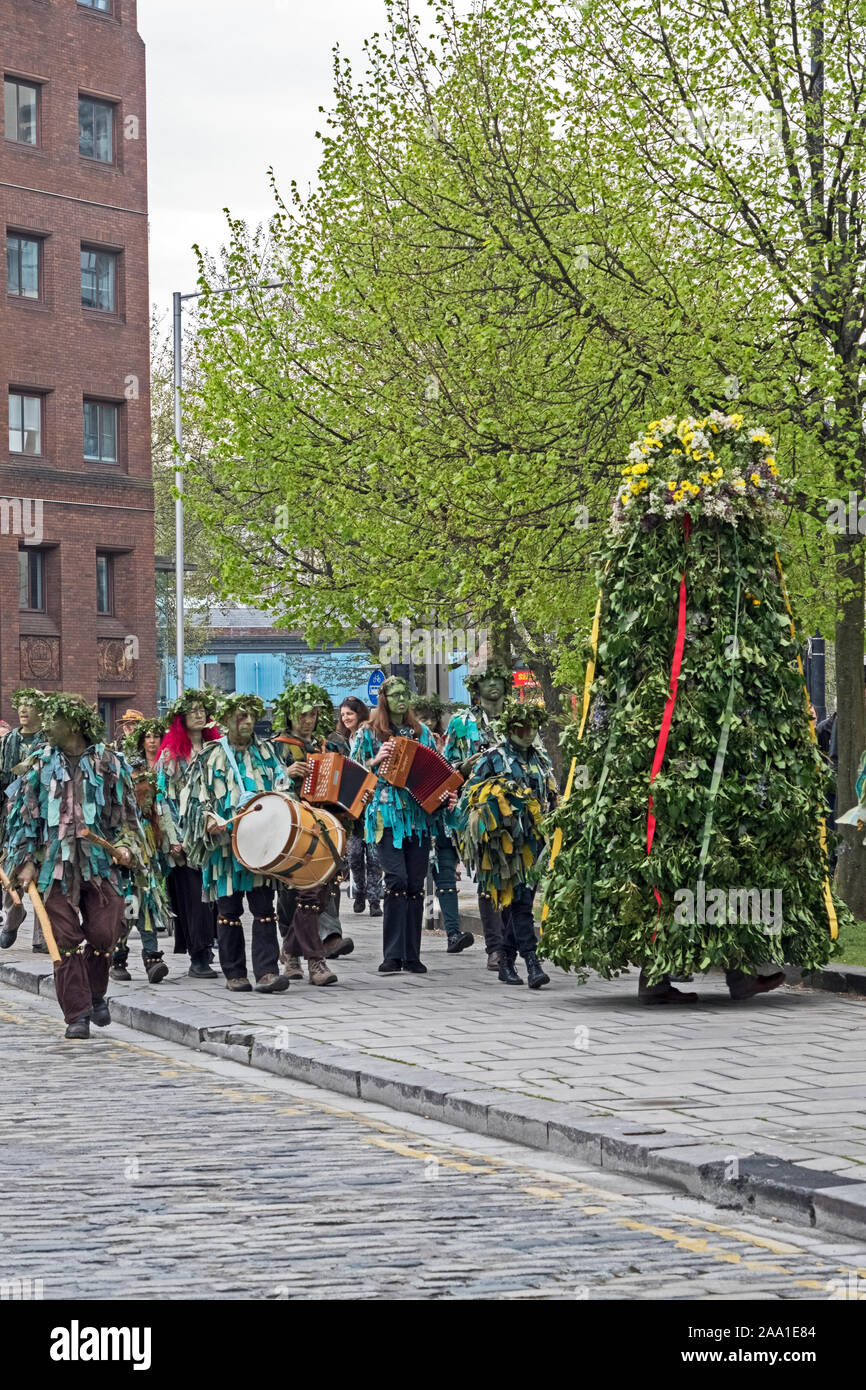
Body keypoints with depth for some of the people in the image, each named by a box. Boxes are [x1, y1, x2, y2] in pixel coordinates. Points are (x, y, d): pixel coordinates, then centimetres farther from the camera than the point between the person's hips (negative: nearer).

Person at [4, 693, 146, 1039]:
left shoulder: (108, 762, 6)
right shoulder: (39, 764, 7)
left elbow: (127, 811, 11)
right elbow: (23, 814, 7)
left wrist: (125, 844, -4)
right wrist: (25, 861, 0)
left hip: (100, 863, -1)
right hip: (56, 864, 1)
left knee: (103, 934, -7)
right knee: (65, 942, -3)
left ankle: (96, 994, 21)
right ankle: (77, 1015, 3)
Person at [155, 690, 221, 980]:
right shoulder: (171, 755, 1)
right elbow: (163, 797, -3)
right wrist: (173, 838, -11)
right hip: (185, 835, -4)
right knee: (193, 895, -7)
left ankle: (205, 950, 9)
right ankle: (198, 958, -5)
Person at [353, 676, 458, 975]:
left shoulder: (421, 733, 16)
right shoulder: (369, 733, 6)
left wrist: (447, 796, 0)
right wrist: (376, 761, -12)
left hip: (419, 814, 4)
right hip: (387, 814, -4)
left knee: (416, 884, 2)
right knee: (397, 879, -17)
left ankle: (412, 956, 7)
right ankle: (392, 956, -13)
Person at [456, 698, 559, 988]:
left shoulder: (541, 758, 17)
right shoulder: (492, 758, 0)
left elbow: (553, 799, 26)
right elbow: (468, 797, 0)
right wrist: (470, 837, -6)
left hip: (536, 841, 5)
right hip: (507, 841, -5)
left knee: (515, 902, 8)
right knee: (519, 901, -11)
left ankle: (506, 963, 16)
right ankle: (532, 964, -17)